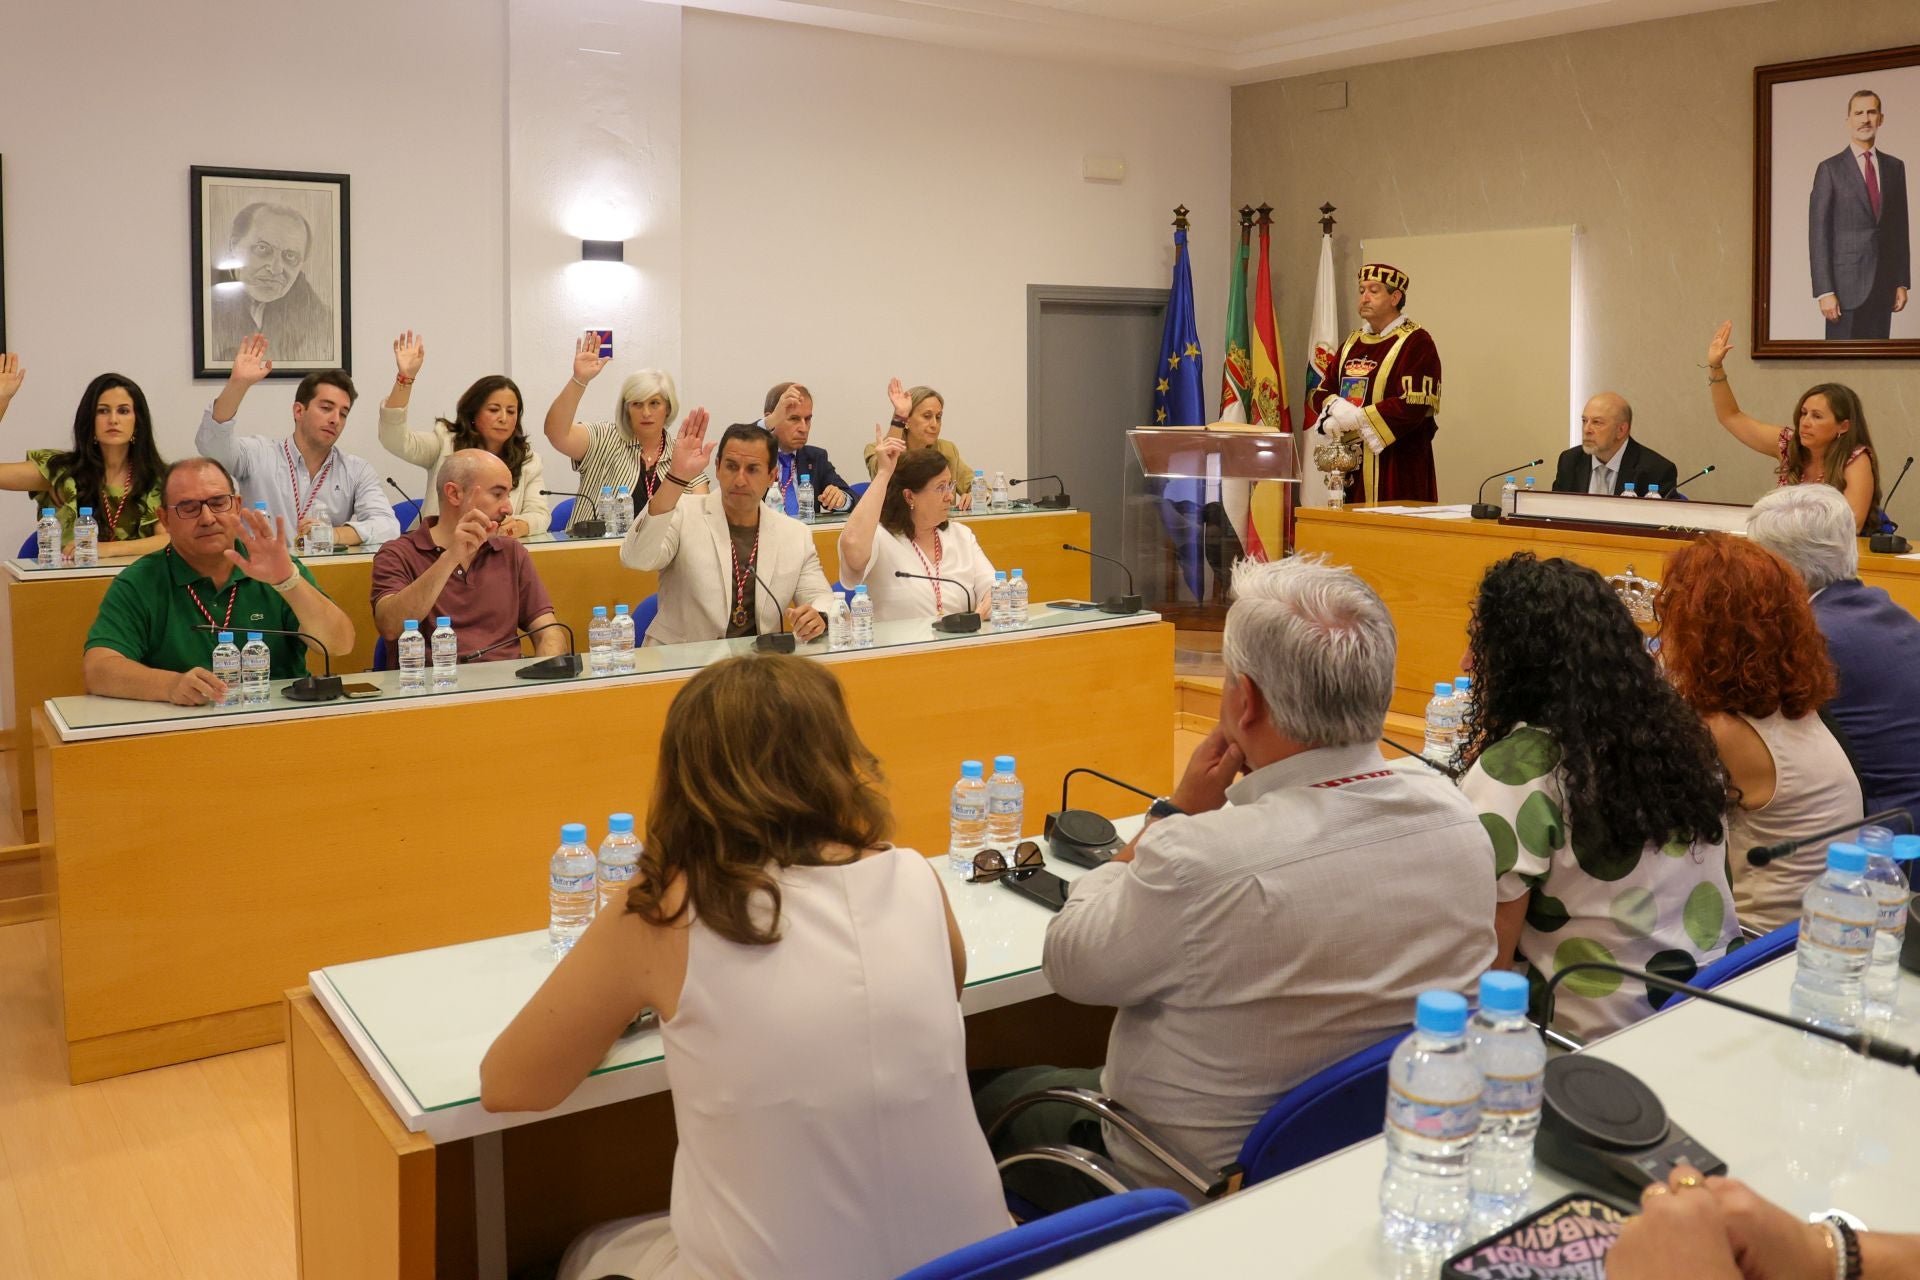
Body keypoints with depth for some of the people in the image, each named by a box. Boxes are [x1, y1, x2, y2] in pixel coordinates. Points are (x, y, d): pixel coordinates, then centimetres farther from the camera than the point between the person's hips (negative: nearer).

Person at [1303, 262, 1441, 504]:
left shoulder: (1416, 343, -6)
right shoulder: (1353, 342, 16)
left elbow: (1414, 406, -17)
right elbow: (1320, 392, 15)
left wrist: (1357, 418, -17)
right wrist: (1334, 406, -9)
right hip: (1350, 464, 6)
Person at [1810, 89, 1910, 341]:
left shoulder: (1894, 167, 12)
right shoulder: (1830, 169, -2)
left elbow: (1900, 228, 14)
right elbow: (1818, 233, -6)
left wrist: (1902, 282, 8)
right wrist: (1824, 291, -12)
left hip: (1885, 283, 4)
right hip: (1847, 283, -4)